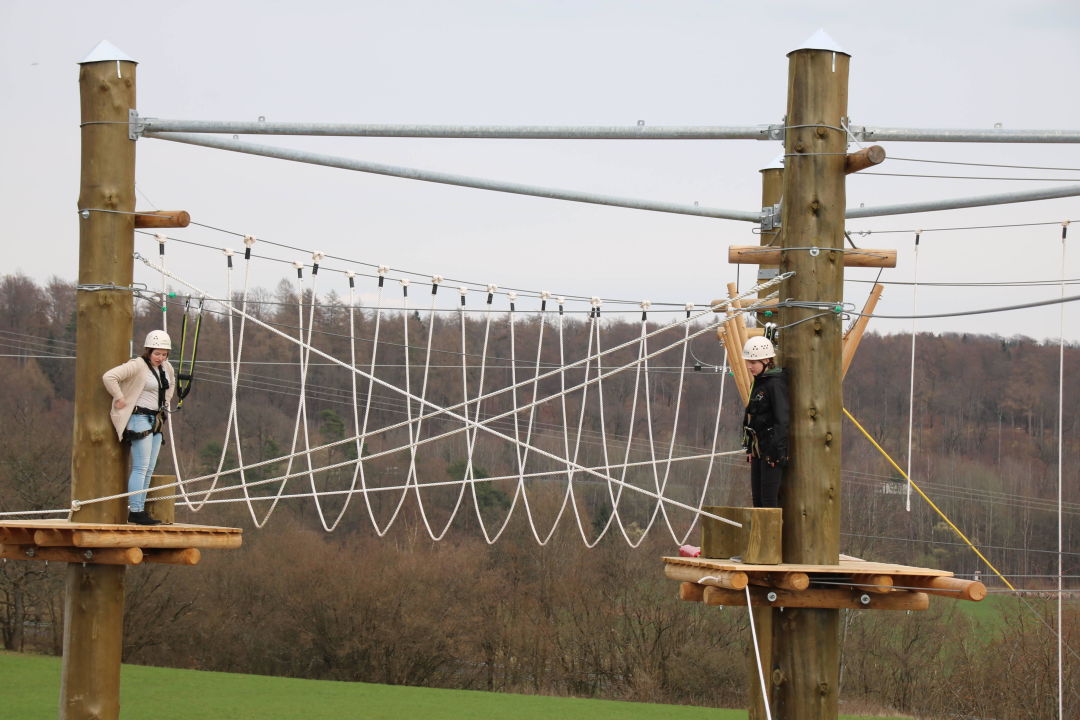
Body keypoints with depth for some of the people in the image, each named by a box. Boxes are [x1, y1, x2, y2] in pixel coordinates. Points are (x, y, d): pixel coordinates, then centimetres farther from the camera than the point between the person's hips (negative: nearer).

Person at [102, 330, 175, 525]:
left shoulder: (165, 367, 11)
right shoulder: (137, 366, -15)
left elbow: (171, 381, 35)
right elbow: (109, 377, -25)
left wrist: (165, 403, 23)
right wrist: (120, 399, -20)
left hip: (155, 421, 9)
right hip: (140, 419, -9)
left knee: (149, 469, 9)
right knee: (141, 467, -12)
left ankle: (140, 510, 12)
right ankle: (135, 511, -12)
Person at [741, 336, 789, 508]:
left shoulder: (776, 384, -14)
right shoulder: (758, 383, 15)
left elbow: (782, 419, -18)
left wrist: (778, 450, -21)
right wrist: (750, 448, 20)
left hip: (772, 449, -10)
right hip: (759, 449, 10)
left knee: (769, 499, -10)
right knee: (757, 498, 10)